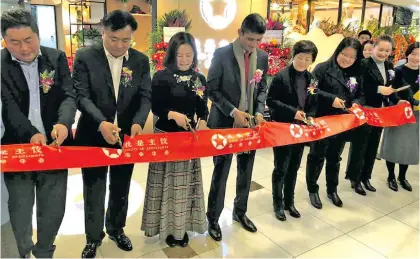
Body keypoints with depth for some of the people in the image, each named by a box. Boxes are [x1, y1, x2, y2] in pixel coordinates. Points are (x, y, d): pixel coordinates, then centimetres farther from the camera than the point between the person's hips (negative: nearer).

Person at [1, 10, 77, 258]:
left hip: (54, 145, 2)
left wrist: (63, 123, -27)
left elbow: (68, 95, -6)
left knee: (54, 209, 11)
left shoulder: (57, 58, 1)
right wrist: (31, 134, -28)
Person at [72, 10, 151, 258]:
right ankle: (94, 236, 33)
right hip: (93, 135, -2)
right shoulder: (85, 57, -7)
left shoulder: (141, 60, 0)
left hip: (127, 135, 2)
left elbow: (146, 96, -3)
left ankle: (116, 229, 41)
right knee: (94, 190, 12)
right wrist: (101, 123, -30)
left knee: (121, 188, 18)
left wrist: (138, 122, -22)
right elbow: (82, 96, -13)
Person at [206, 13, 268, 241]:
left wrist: (259, 111, -7)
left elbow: (262, 88, 10)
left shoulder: (262, 57, 3)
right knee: (221, 172, 5)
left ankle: (240, 212, 36)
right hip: (225, 122, -4)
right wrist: (233, 111, -20)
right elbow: (212, 90, -11)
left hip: (250, 122, 5)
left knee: (246, 171, 15)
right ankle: (213, 218, 23)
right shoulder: (222, 54, -11)